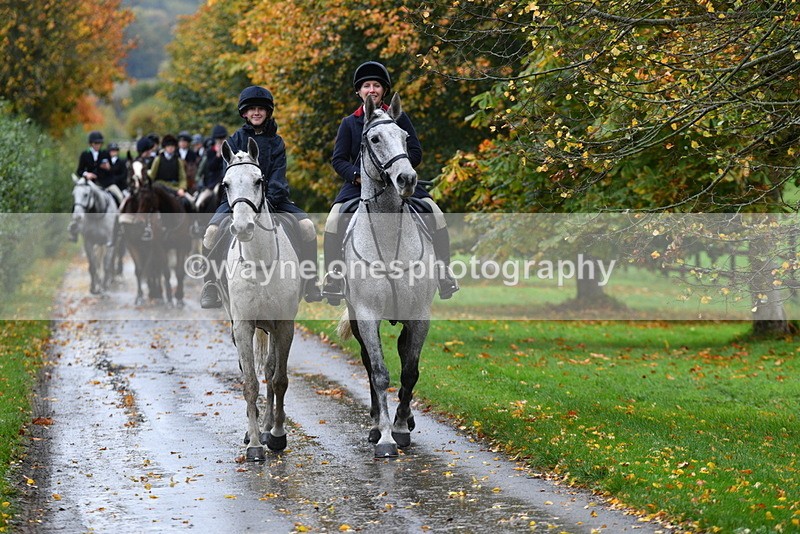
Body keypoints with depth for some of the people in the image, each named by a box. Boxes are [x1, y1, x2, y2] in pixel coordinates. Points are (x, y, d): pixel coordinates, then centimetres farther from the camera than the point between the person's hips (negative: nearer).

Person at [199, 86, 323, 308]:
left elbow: (278, 175, -1)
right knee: (212, 230, -29)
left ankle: (310, 283, -14)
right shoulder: (236, 140, 8)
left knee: (307, 225, -22)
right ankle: (210, 285, -16)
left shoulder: (276, 142, 12)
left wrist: (269, 199, -20)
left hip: (273, 199, 1)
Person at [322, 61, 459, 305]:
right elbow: (338, 159, 4)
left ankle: (444, 271, -5)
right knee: (333, 222, -24)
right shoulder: (349, 123, 9)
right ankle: (333, 276, -11)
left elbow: (415, 153, 3)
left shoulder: (399, 118, 8)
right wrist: (358, 175, -15)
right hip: (358, 184, 0)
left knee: (436, 215, -17)